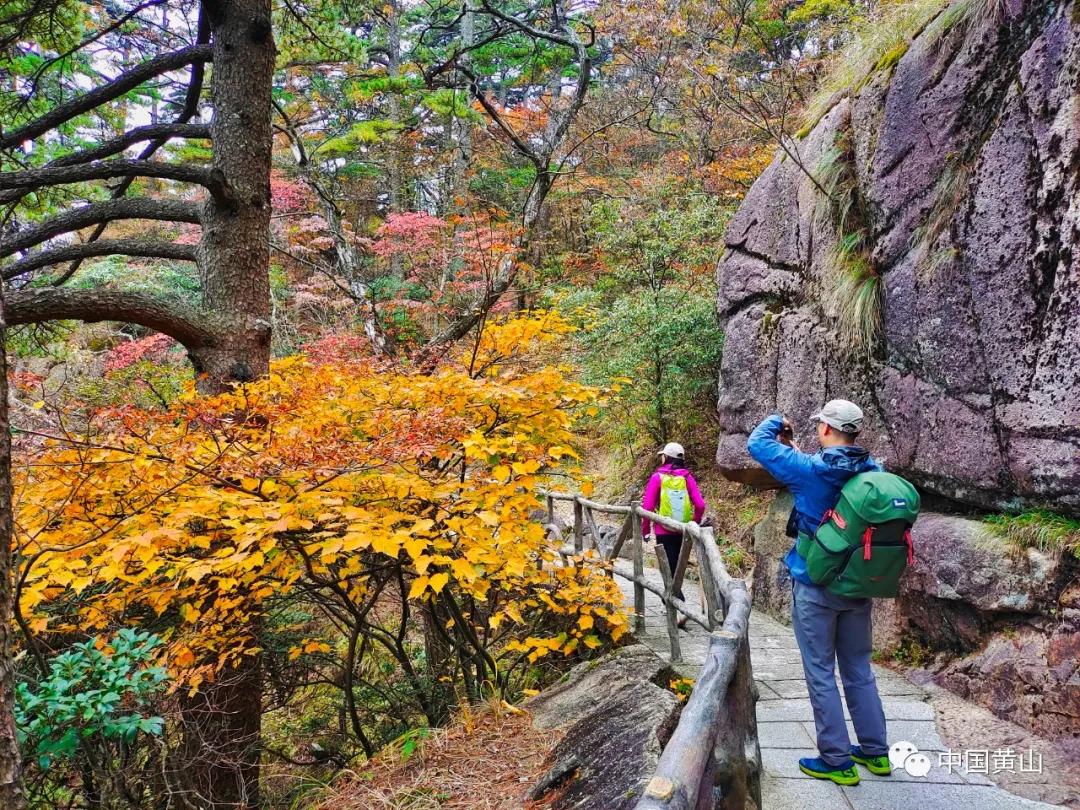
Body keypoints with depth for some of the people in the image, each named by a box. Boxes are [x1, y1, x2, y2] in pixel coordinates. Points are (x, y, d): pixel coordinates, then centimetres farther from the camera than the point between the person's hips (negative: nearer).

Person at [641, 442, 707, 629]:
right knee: (678, 568, 21)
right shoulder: (687, 477, 1)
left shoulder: (658, 477, -7)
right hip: (684, 532, 4)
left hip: (664, 532, -4)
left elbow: (647, 506, -11)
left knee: (670, 571, -1)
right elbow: (700, 505, -5)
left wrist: (645, 529, 2)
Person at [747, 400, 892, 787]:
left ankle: (837, 761, 12)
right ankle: (876, 752, 28)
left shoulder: (807, 469, -17)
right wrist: (800, 452, 16)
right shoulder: (873, 472, -2)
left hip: (815, 586, -5)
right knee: (859, 671, 18)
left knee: (820, 674, 5)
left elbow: (757, 443, -8)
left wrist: (777, 422, 10)